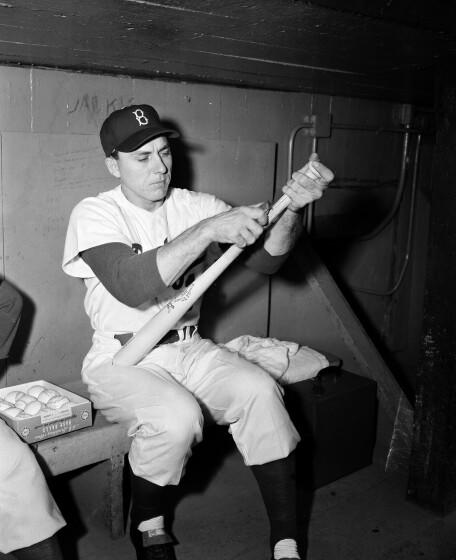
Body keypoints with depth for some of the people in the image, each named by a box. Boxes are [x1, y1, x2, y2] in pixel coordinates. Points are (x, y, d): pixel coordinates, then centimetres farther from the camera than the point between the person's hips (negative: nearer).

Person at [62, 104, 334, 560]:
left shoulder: (193, 206, 2)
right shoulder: (94, 214, -10)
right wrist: (207, 231, -33)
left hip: (187, 350, 4)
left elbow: (265, 258, -8)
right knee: (178, 416, -31)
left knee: (260, 390, -21)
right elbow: (133, 287, -28)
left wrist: (292, 207, -28)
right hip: (121, 361, -4)